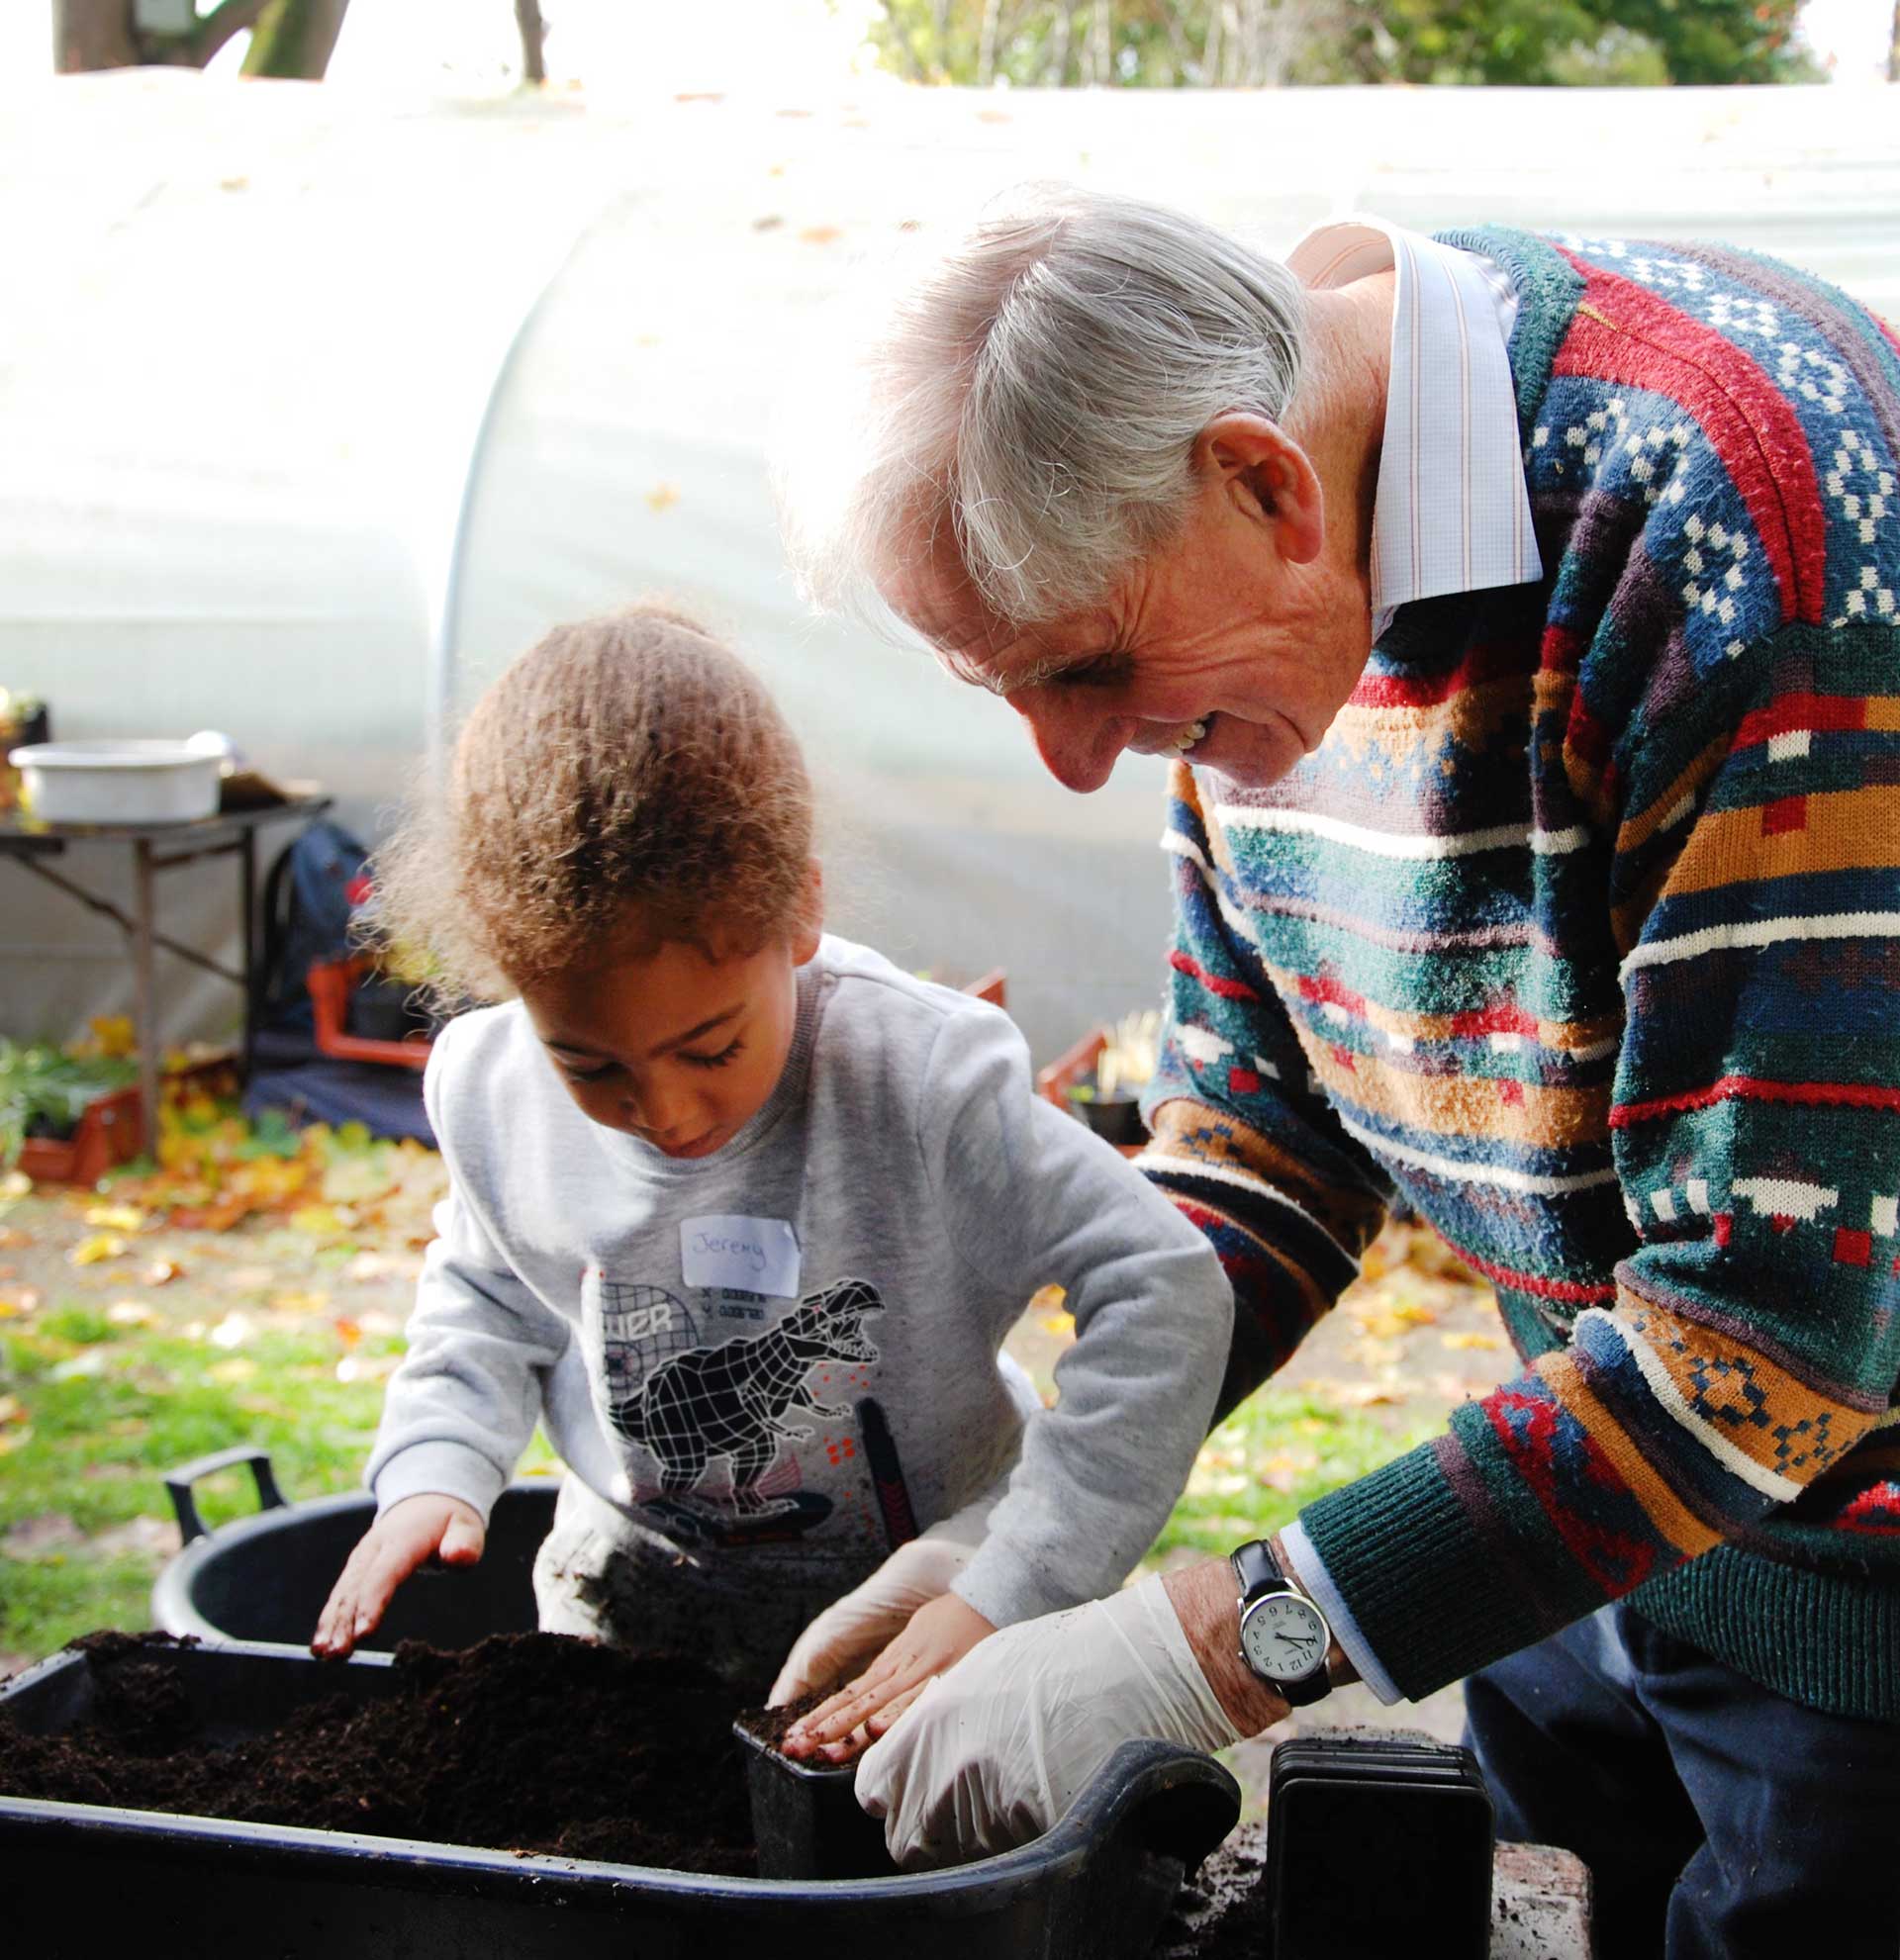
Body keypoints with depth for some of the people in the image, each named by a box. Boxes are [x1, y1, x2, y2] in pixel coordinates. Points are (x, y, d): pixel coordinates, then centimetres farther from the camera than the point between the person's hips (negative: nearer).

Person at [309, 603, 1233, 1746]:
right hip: (633, 1586, 5)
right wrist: (433, 1468, -6)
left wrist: (1012, 1593, -29)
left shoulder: (925, 1080, -26)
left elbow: (1167, 1292, -24)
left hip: (915, 1581, -4)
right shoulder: (487, 1091, -10)